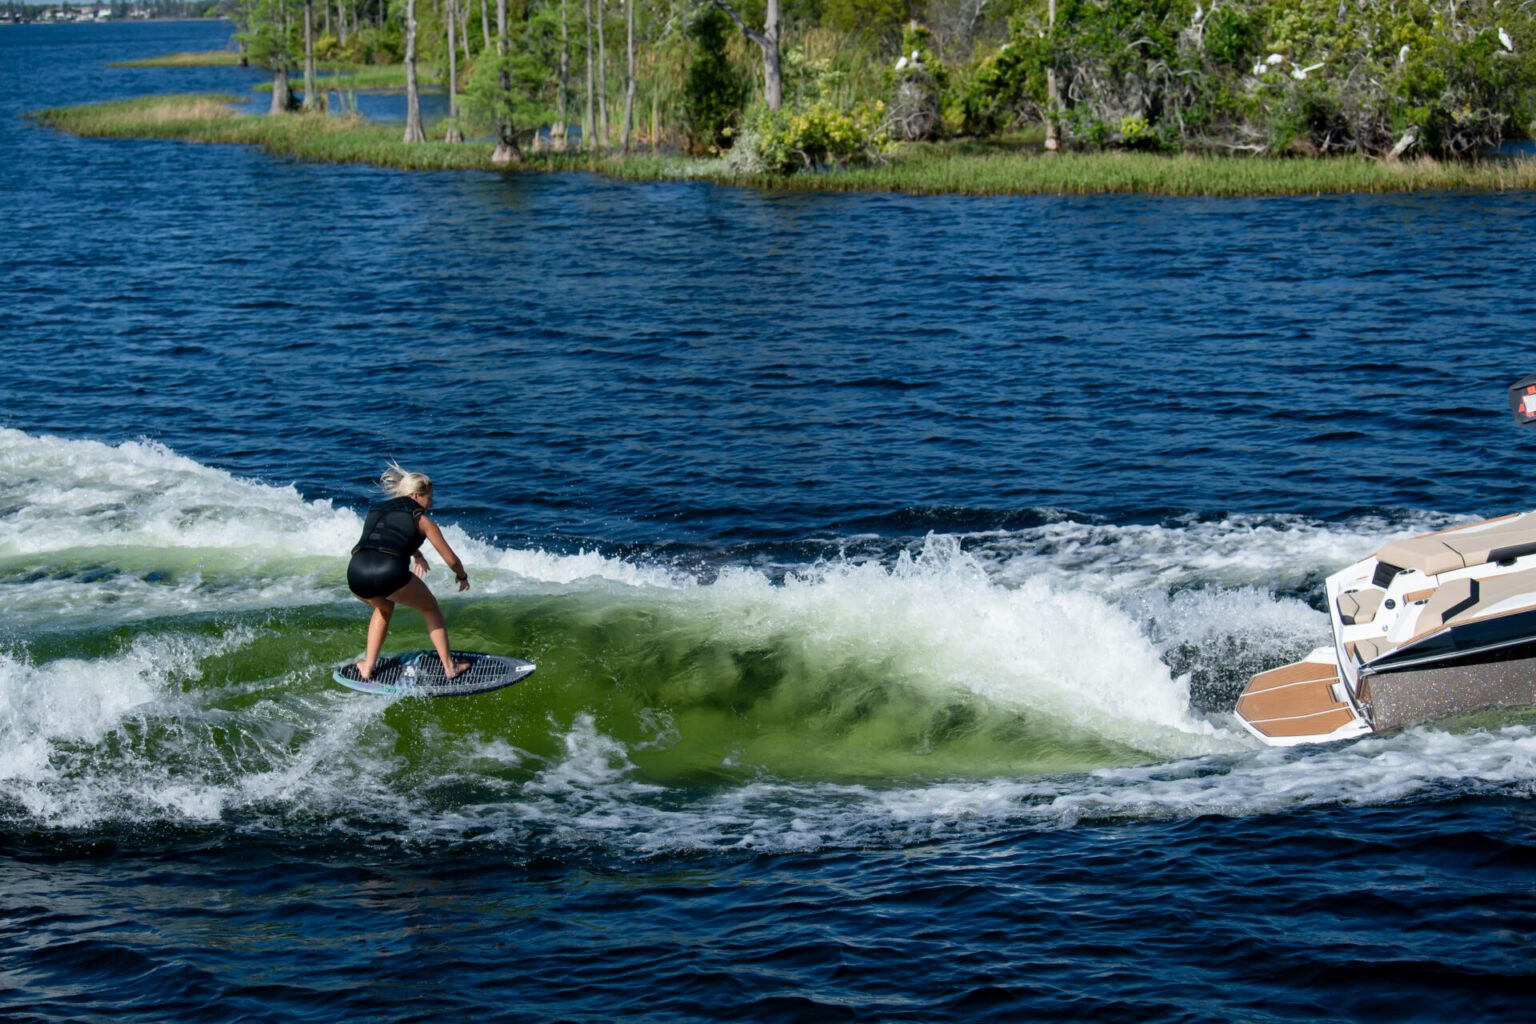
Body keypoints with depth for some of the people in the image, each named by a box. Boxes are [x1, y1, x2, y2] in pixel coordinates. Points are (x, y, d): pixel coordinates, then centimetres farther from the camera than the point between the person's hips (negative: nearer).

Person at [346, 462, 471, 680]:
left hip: (356, 573, 4)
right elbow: (451, 560, 20)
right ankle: (449, 666, 24)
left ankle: (367, 667, 30)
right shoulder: (421, 520, 15)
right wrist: (463, 577, 39)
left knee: (384, 608, 37)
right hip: (390, 572, -4)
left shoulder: (375, 511, 29)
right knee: (430, 608, 24)